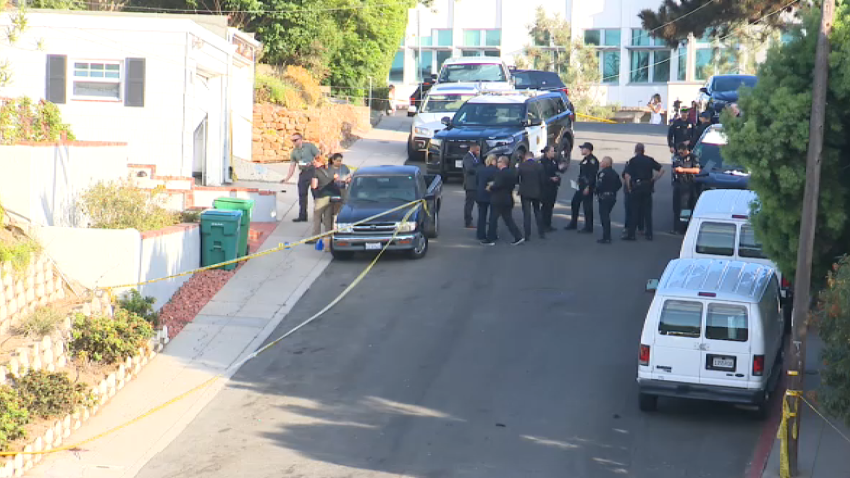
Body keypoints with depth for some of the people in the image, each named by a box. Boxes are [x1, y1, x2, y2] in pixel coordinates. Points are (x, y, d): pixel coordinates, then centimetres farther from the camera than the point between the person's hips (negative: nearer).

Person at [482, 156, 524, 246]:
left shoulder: (499, 173, -17)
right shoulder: (512, 173, 9)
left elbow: (497, 185, -26)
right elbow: (513, 185, 12)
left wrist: (490, 187, -6)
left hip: (498, 200, -8)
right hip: (508, 200, 8)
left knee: (493, 220, 2)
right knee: (508, 220, 12)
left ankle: (490, 239, 6)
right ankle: (518, 237, 4)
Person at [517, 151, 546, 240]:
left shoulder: (521, 165, -9)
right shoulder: (539, 166, -4)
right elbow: (542, 180, -1)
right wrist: (541, 192, 10)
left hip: (525, 193, -2)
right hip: (536, 192, 2)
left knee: (526, 213, 1)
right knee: (538, 212, 16)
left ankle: (527, 235, -2)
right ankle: (541, 232, 17)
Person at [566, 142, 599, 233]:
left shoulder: (592, 160, -15)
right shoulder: (585, 159, 16)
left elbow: (592, 175, -22)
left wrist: (588, 187, -25)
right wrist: (579, 183, 20)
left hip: (587, 187, -11)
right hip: (581, 187, 11)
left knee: (587, 207, -5)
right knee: (575, 203, 15)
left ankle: (588, 228, 2)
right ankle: (573, 224, 25)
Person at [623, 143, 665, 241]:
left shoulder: (633, 161, -4)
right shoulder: (650, 160, 5)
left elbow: (627, 176, -13)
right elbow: (661, 170, 5)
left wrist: (629, 188, -3)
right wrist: (653, 180, 9)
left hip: (636, 187, -3)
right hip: (648, 188, 3)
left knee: (634, 211, 2)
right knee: (647, 211, 9)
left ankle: (631, 234, 2)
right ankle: (649, 234, 11)